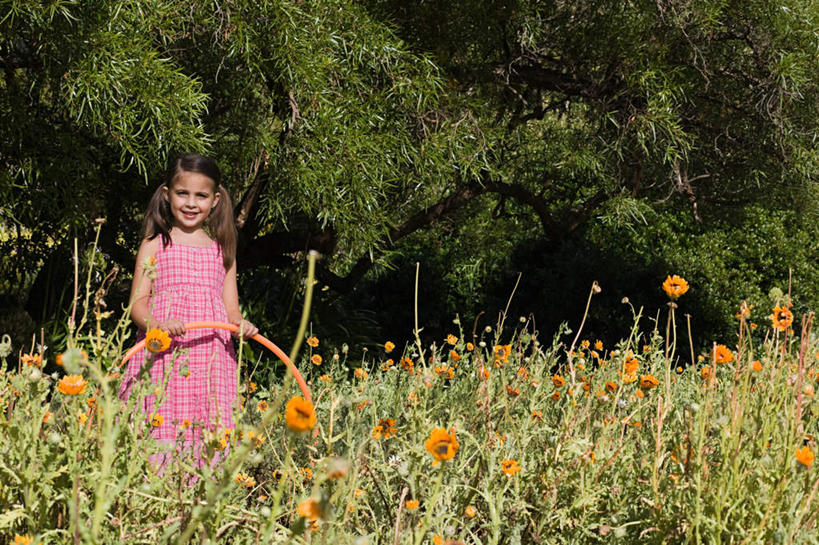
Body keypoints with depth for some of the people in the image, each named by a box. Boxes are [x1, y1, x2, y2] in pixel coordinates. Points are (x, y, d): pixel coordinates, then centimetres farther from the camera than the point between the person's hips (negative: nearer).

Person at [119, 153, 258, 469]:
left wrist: (241, 325, -7)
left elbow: (231, 309, 16)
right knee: (161, 433, -11)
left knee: (210, 434, -6)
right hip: (163, 357, -2)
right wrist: (155, 324, -19)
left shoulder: (222, 252, 17)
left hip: (211, 357, 2)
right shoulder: (155, 245, 9)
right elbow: (138, 303, 2)